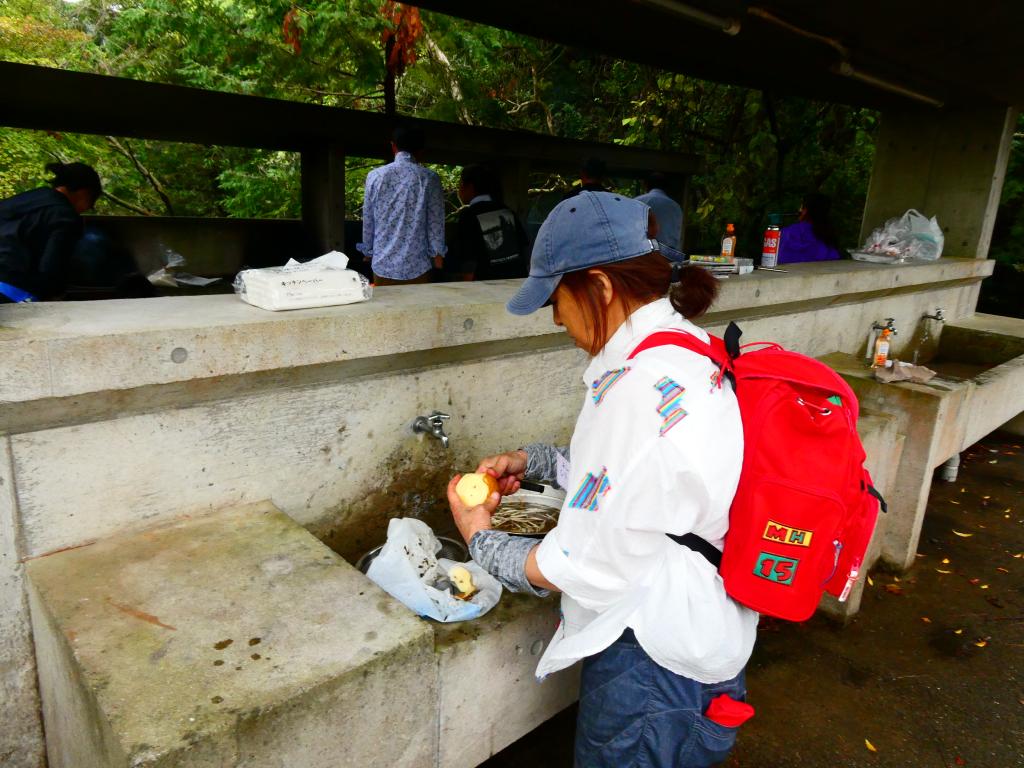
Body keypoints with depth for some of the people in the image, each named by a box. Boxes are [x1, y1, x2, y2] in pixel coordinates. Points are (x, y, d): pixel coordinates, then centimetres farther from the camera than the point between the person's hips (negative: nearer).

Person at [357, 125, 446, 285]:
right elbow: (435, 221, -1)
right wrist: (438, 254, 9)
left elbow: (368, 220, 8)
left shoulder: (375, 176, 2)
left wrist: (368, 251, 19)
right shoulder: (429, 178, -3)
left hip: (383, 264, 2)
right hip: (417, 266, -2)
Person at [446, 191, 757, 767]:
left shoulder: (645, 390, -30)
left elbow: (587, 567, -23)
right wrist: (532, 462, 9)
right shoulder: (688, 349, 0)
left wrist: (480, 538, -7)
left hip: (652, 669, -9)